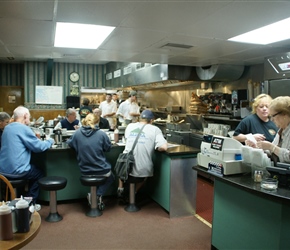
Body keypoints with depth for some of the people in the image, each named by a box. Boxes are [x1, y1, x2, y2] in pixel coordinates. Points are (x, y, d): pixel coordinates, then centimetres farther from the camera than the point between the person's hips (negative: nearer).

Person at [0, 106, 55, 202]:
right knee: (39, 173, 19)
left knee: (34, 168, 31)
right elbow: (39, 147, -13)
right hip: (16, 171, -8)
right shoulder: (24, 128, -16)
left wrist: (35, 138, 16)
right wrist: (50, 141, 3)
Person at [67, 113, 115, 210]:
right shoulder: (101, 134, -13)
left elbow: (70, 143, 13)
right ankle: (98, 195, 5)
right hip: (102, 171, -4)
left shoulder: (77, 133, -6)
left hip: (85, 171, 4)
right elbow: (108, 148, 2)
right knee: (111, 177, 29)